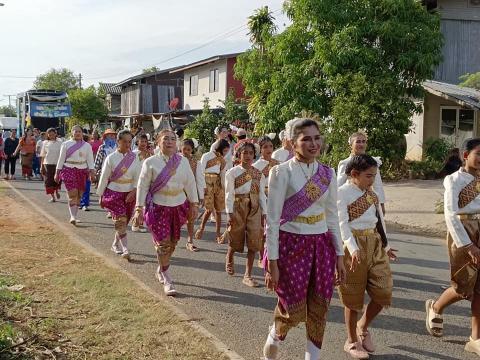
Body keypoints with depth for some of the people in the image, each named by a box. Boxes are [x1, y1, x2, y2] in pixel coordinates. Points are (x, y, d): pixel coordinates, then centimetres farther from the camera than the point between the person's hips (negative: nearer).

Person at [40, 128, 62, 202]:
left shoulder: (59, 143, 3)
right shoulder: (45, 143, 7)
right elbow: (43, 156, 8)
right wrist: (42, 166, 4)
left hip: (57, 163, -1)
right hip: (47, 164, 1)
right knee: (49, 180, -1)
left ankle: (56, 191, 31)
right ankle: (52, 196, 8)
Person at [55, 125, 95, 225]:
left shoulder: (87, 146, 7)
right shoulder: (66, 144, 4)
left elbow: (90, 160, 2)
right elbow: (61, 159, 6)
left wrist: (92, 172, -11)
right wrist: (57, 173, 5)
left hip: (82, 171, 2)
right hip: (69, 170, -2)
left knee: (79, 195, 6)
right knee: (72, 194, -14)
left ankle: (74, 216, 18)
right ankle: (73, 216, -18)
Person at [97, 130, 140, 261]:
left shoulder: (135, 157, -1)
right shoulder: (111, 158, -5)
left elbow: (138, 177, -3)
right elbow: (104, 177, 1)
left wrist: (134, 191, -16)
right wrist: (101, 196, 4)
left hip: (129, 193, 3)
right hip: (114, 192, -2)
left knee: (123, 221, 12)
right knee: (120, 220, -11)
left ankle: (115, 245, 31)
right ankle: (125, 249, -9)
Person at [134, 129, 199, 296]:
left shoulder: (183, 161, 2)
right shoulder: (151, 162, -7)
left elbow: (190, 183, 7)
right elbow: (142, 186, -5)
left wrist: (194, 204, 7)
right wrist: (139, 208, -8)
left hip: (179, 206, 4)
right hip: (158, 207, -4)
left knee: (172, 242, 12)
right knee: (163, 243, -4)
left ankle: (161, 270, 35)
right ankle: (167, 280, 6)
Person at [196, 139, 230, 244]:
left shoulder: (223, 160, 10)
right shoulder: (207, 156, -5)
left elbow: (223, 175, 9)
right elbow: (201, 172, -7)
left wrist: (224, 187, 1)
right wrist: (203, 186, -12)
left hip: (218, 185, 5)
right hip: (208, 184, -5)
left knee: (218, 210, 2)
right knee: (209, 209, -10)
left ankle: (218, 234, 9)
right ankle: (201, 229, 12)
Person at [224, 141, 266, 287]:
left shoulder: (259, 174, 6)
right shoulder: (232, 172, -4)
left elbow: (262, 195, 7)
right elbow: (229, 194, -8)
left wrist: (264, 213, 3)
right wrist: (230, 213, -14)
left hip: (254, 209, 3)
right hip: (238, 207, -2)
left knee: (253, 242, -2)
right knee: (236, 240, 11)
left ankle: (248, 275, 6)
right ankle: (229, 260, 45)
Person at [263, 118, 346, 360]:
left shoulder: (328, 173, 6)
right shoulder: (282, 172, -9)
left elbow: (333, 217, 11)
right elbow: (272, 219, -11)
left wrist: (339, 256, 9)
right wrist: (272, 261, -13)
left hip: (321, 246, 5)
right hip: (291, 244, -4)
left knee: (318, 311, 8)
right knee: (293, 312, 2)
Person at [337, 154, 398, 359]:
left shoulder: (371, 193, 11)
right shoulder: (342, 193, -12)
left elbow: (379, 219, 18)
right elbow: (342, 223, -19)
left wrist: (385, 245, 18)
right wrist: (353, 249, -29)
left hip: (375, 243, 7)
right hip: (354, 245, -7)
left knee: (383, 292, 5)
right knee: (353, 296, 5)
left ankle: (363, 327, 30)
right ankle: (352, 341, 23)